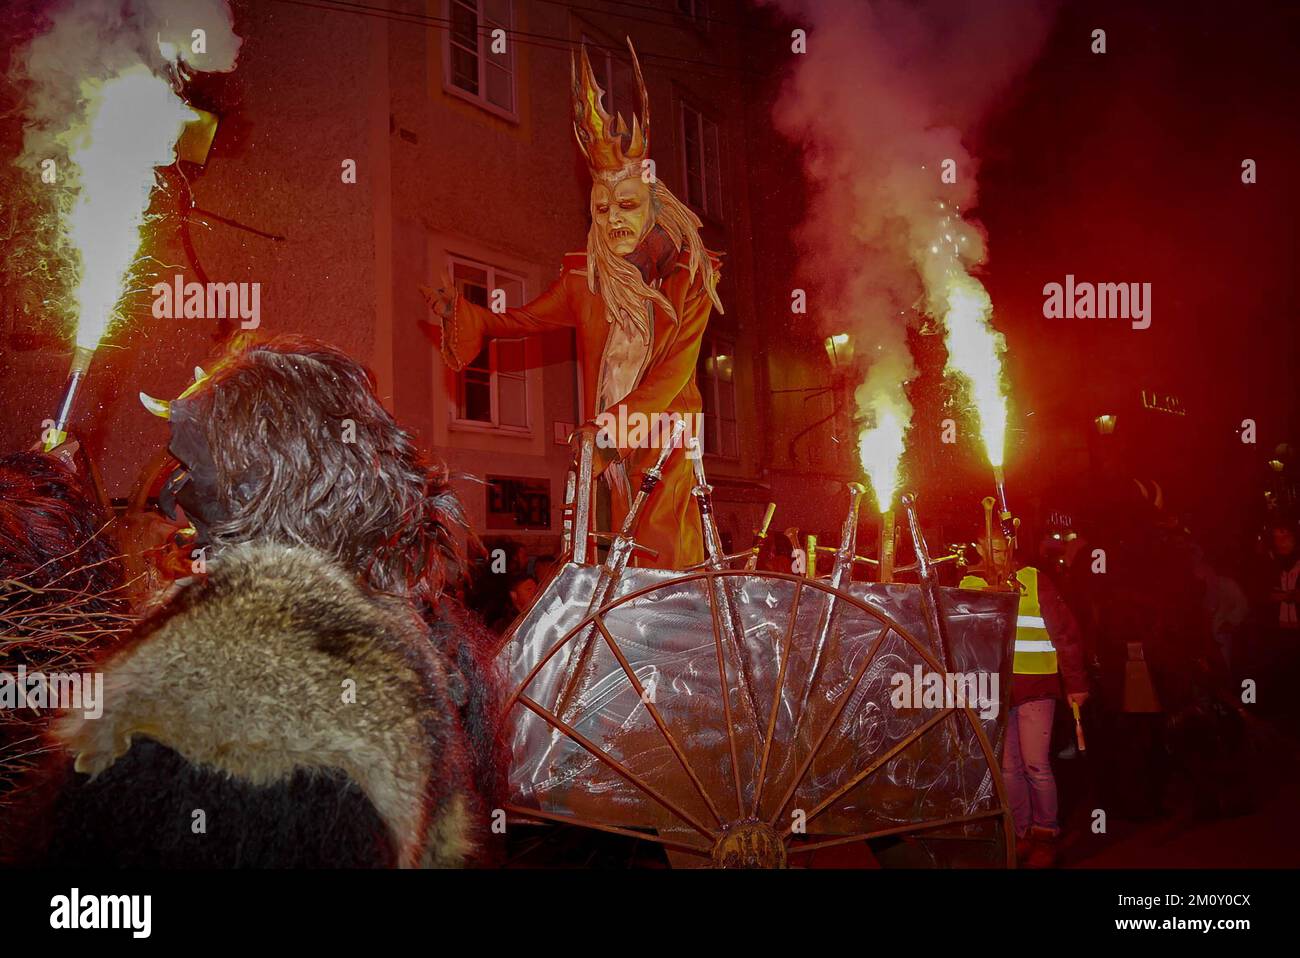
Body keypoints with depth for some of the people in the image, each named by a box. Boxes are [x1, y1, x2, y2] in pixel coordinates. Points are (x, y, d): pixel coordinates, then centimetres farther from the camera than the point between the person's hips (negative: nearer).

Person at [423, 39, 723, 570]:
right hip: (603, 447, 2)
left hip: (663, 445, -2)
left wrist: (617, 426, -19)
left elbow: (674, 370, -8)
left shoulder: (689, 278, -1)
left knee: (666, 568, -12)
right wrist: (458, 310, 1)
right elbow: (517, 321, 19)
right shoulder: (585, 279, 8)